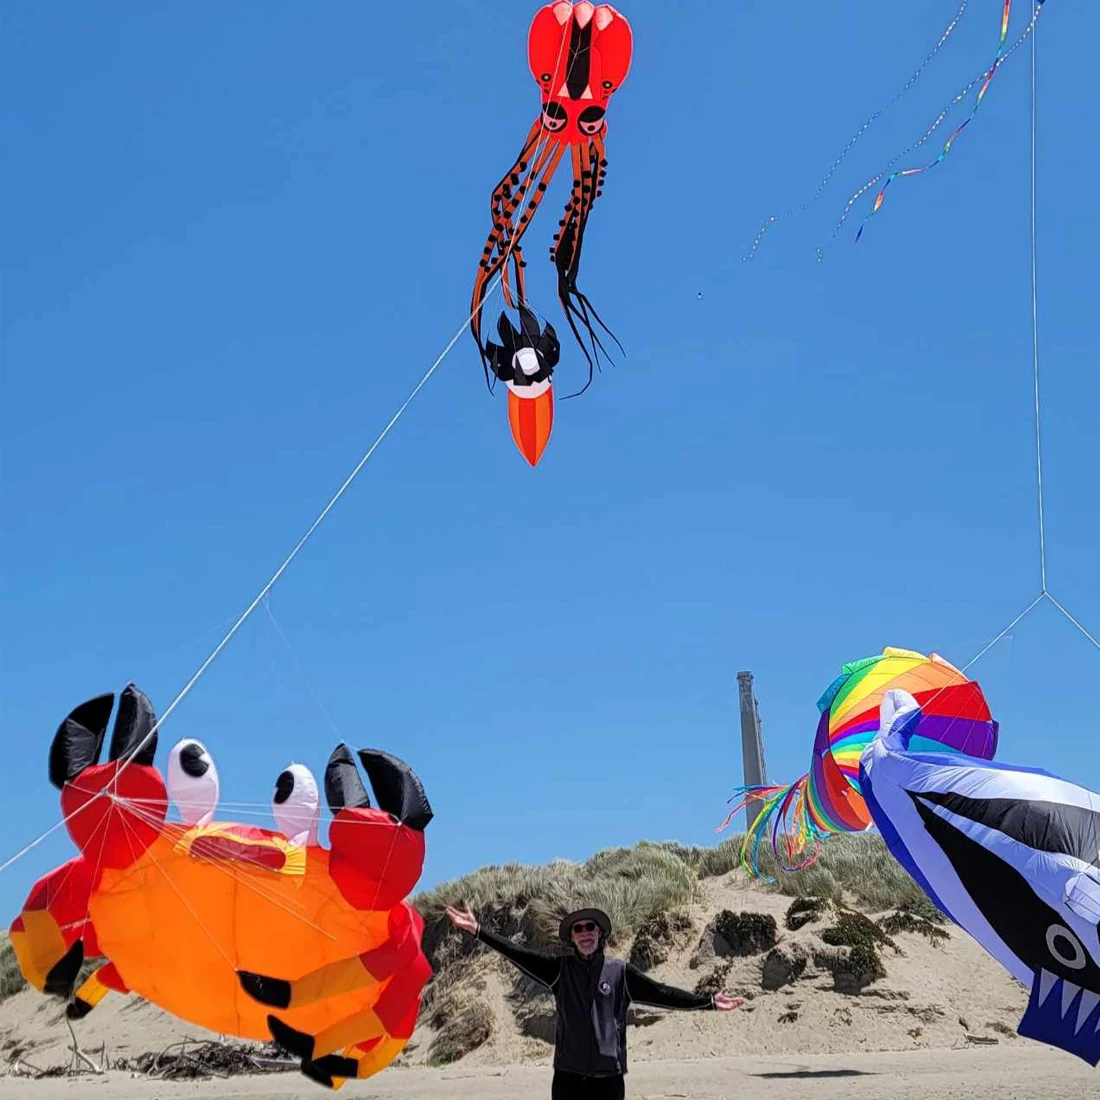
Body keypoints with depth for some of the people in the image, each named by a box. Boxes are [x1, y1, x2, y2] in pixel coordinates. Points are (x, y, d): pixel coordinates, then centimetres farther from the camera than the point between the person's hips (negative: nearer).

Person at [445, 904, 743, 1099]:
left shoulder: (620, 971, 2)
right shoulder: (560, 969, 3)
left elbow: (660, 993, 0)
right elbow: (517, 954, -3)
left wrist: (708, 1001, -6)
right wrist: (478, 930, -12)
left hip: (608, 1075, 0)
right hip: (568, 1074, 1)